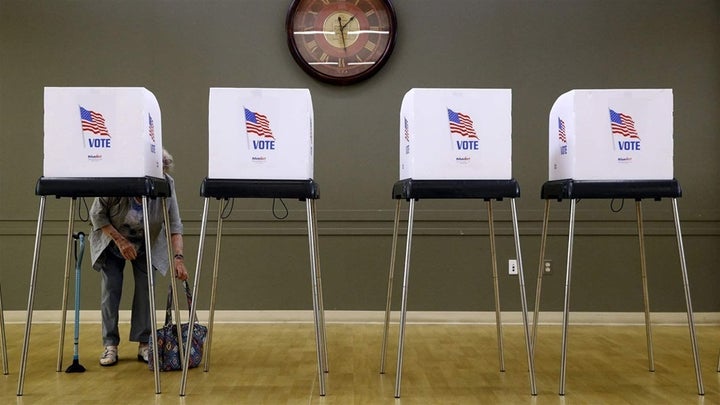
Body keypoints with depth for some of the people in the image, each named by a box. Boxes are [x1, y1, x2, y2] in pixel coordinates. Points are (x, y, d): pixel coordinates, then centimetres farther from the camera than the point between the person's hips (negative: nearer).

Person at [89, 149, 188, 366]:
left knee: (146, 288, -5)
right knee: (110, 288, -6)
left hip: (146, 243, 1)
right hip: (113, 240, -1)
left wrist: (178, 258, -35)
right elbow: (96, 214, -18)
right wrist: (120, 240, -24)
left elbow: (174, 225, -24)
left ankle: (144, 344, 1)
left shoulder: (167, 185, -24)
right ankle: (110, 346, -1)